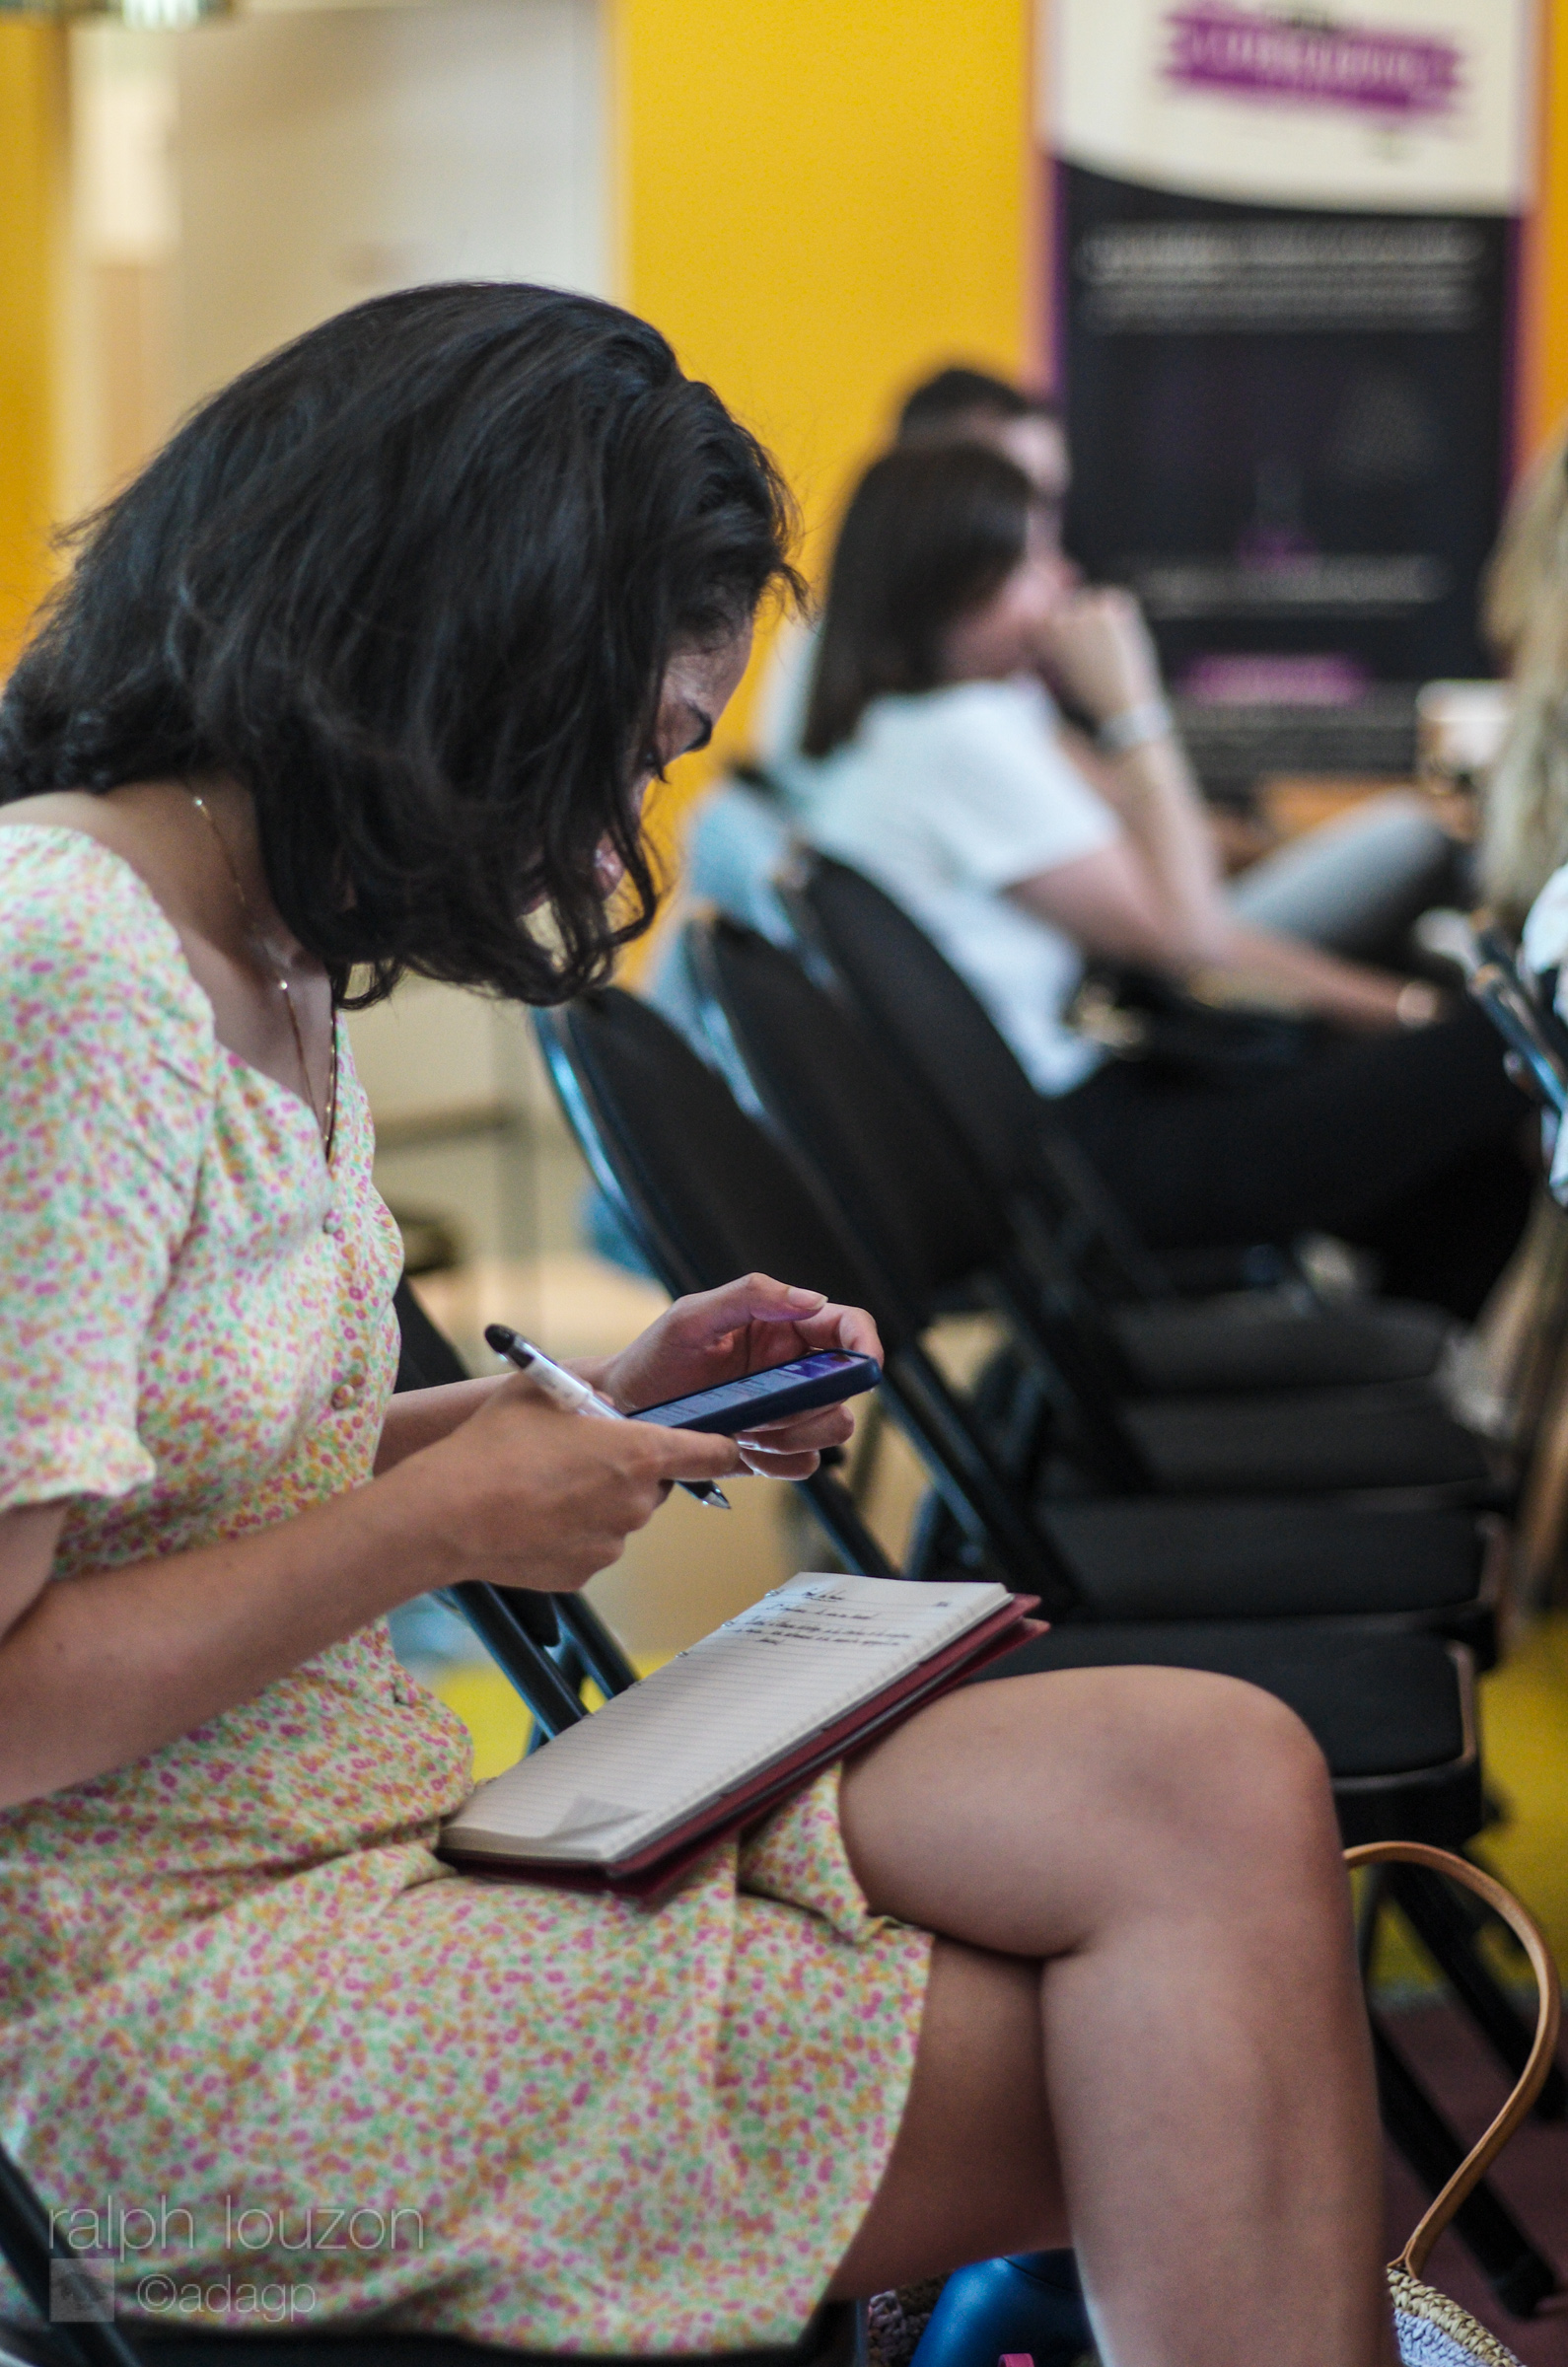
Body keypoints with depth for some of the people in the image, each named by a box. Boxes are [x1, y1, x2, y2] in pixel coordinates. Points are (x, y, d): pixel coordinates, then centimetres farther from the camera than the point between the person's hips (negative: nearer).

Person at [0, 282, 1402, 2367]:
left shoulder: (265, 955, 13)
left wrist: (592, 1412, 8)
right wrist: (439, 1517, -13)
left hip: (389, 1810, 9)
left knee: (1220, 1785, -12)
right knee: (1201, 2109, -16)